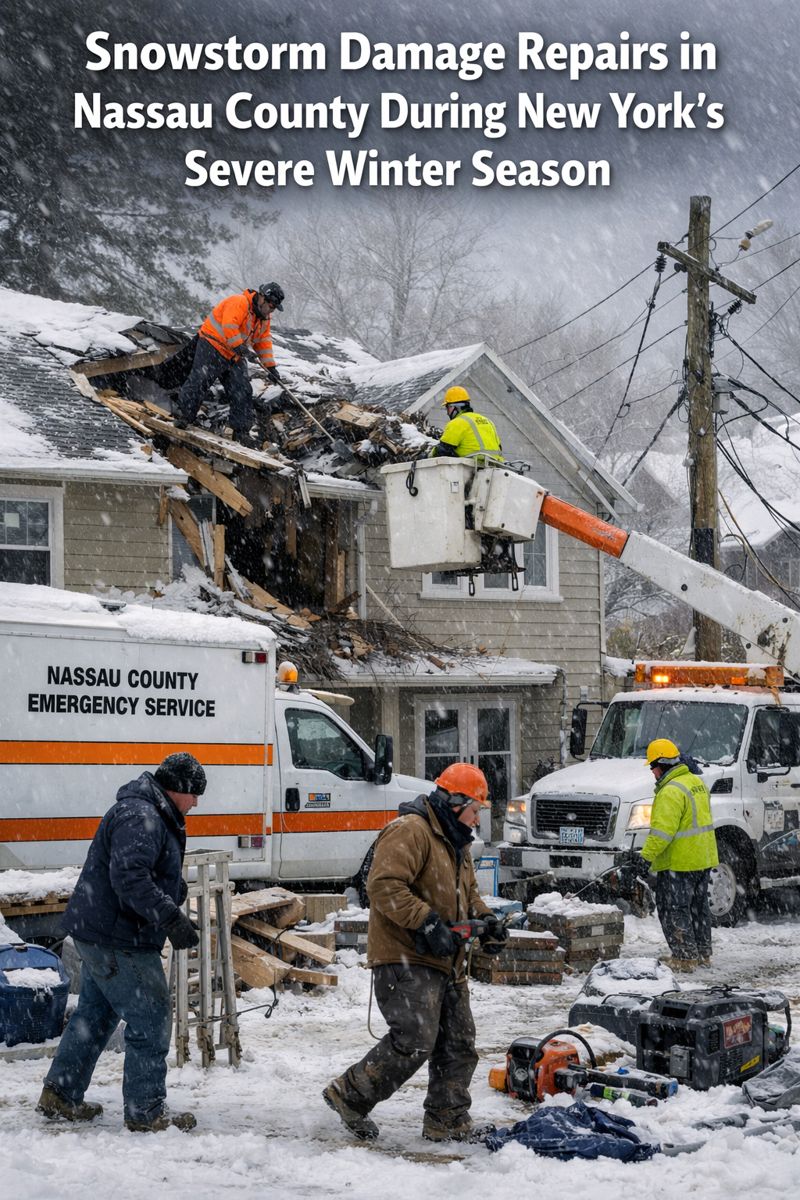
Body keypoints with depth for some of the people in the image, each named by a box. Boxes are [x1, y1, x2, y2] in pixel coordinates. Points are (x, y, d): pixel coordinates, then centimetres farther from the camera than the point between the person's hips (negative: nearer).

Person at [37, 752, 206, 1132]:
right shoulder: (139, 816, -19)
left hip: (99, 933, 11)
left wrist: (174, 911, 17)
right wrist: (171, 918, -31)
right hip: (119, 942, -11)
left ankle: (60, 1095, 28)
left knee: (95, 1014, 19)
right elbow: (128, 877, -30)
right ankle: (145, 1111, 1)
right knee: (151, 1019, -5)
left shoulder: (151, 815, 18)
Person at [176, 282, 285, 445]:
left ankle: (241, 431, 3)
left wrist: (270, 366, 8)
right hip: (212, 346, -8)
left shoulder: (264, 318, 11)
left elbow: (264, 342, 15)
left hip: (233, 357, 8)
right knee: (200, 380, -15)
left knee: (242, 391, -1)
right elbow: (229, 325, -29)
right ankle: (183, 416, -4)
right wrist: (238, 345, -32)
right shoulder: (239, 302, -18)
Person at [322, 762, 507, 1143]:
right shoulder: (409, 832, -13)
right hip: (406, 959, -10)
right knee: (414, 1041, -17)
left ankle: (448, 1121, 21)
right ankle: (349, 1096, -2)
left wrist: (485, 919, 10)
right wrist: (427, 924, -27)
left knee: (457, 1045, 11)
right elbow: (385, 886, -24)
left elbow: (467, 894, 31)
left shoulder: (456, 843, 21)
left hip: (445, 964, 10)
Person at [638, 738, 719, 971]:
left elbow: (663, 830, -26)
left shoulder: (671, 791, -20)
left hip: (678, 863, -10)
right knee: (698, 907, 18)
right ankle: (702, 954, 26)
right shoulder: (697, 782, 11)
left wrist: (648, 854, -20)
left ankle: (684, 957, -4)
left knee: (674, 910, -2)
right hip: (702, 859, 10)